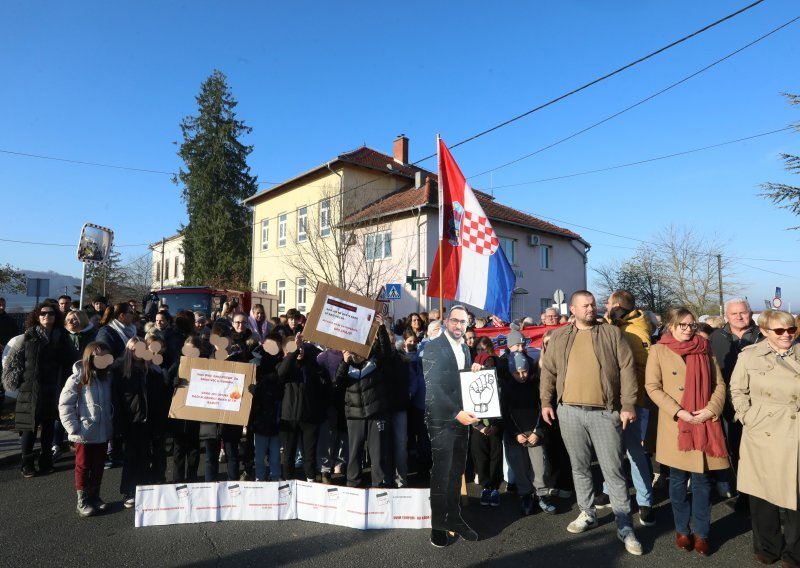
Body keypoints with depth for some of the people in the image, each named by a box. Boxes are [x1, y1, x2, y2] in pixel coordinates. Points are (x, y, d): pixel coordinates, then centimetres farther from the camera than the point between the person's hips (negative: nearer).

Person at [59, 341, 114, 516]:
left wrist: (110, 423, 2)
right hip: (84, 434, -4)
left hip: (103, 433, 4)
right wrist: (74, 428, -14)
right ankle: (82, 502, 22)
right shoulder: (77, 379, -11)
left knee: (98, 467, 15)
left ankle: (94, 497, 30)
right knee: (83, 467, 9)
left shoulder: (107, 378, 3)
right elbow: (64, 405, -11)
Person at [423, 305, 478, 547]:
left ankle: (454, 517, 25)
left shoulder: (465, 349, 14)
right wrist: (455, 413, -20)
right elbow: (432, 386, -15)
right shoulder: (433, 347, -9)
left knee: (457, 472, 12)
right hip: (441, 419, -6)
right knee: (441, 472, 1)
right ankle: (438, 524, 14)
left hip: (462, 417, 6)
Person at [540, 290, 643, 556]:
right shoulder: (559, 337, 6)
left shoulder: (612, 333, 0)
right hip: (569, 411, 3)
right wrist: (546, 401, 4)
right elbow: (548, 371, 10)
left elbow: (627, 369, -3)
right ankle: (587, 514, 31)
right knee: (580, 466, 15)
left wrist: (628, 405, -8)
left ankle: (624, 526, 15)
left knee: (613, 470, 3)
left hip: (605, 412, -2)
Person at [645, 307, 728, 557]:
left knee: (702, 479, 7)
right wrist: (678, 411, -15)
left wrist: (711, 410, -8)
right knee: (678, 480, 9)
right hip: (675, 426, -2)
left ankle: (702, 532, 22)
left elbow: (719, 384, 7)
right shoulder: (658, 350, -1)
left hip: (704, 424, 2)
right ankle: (682, 530, 25)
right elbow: (652, 386, -5)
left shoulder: (704, 349, 8)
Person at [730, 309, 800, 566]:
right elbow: (737, 390, 5)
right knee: (762, 493, 10)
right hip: (761, 436, 0)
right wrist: (747, 418, -5)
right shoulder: (749, 355, 0)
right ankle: (767, 547, 29)